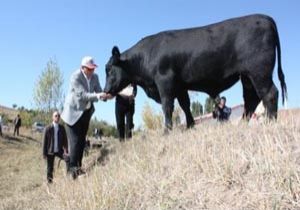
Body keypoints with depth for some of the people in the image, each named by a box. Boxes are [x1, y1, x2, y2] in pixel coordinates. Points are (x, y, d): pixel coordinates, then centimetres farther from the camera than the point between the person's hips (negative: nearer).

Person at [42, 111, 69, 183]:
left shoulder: (62, 128, 0)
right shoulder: (48, 128, -8)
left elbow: (65, 140, 2)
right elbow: (44, 141, -5)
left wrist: (66, 151, -9)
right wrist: (44, 153, -6)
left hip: (59, 150, 2)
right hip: (50, 151, -2)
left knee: (68, 158, -23)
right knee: (50, 168, 6)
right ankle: (49, 181, 22)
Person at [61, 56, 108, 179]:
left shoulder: (95, 77, -1)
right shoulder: (75, 76, -20)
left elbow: (98, 92, -4)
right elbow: (82, 95, -28)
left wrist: (104, 96, -26)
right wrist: (97, 96, -40)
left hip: (86, 112, 6)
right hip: (74, 112, -6)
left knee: (82, 141, 9)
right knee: (75, 140, -10)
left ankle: (78, 166, 16)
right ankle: (73, 168, -6)